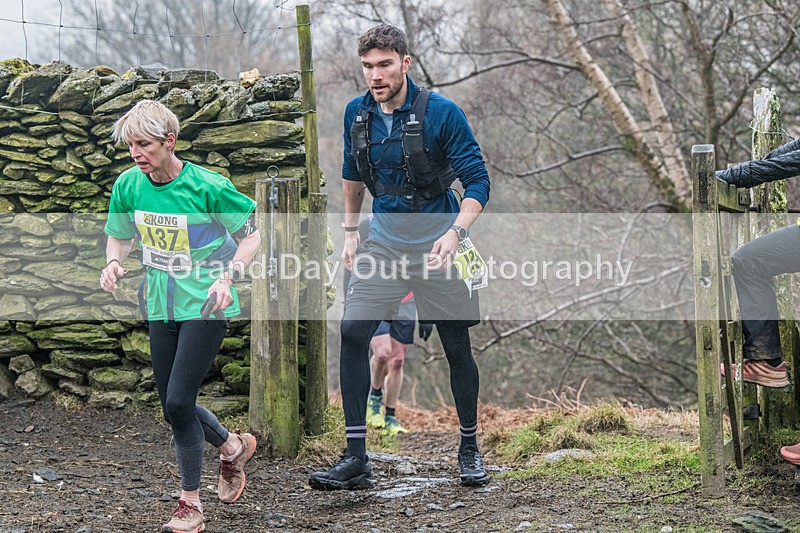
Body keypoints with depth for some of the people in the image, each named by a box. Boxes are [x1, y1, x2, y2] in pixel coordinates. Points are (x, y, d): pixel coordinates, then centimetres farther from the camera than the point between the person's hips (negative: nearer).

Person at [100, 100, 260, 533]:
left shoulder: (206, 186, -16)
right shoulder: (128, 185, -2)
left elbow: (251, 235, -6)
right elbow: (120, 236, 14)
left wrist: (228, 276, -21)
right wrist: (114, 263, -7)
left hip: (205, 305, -6)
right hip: (161, 307, 6)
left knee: (178, 402, -13)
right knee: (173, 410, 9)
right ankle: (233, 446, 39)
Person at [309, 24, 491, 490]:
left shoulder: (441, 112, -15)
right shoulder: (357, 114, 0)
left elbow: (478, 181, -13)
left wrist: (456, 233, -27)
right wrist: (351, 230, 16)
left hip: (437, 246, -3)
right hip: (384, 242, 3)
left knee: (458, 348, 6)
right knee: (353, 332, -14)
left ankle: (470, 449, 28)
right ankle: (356, 460, -10)